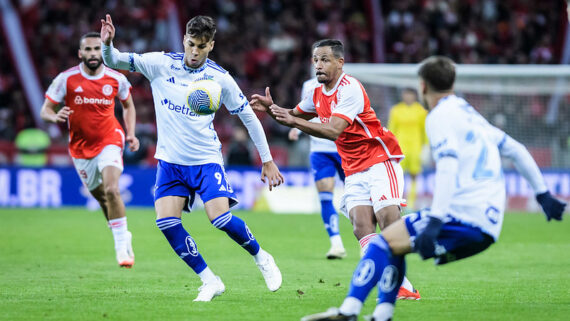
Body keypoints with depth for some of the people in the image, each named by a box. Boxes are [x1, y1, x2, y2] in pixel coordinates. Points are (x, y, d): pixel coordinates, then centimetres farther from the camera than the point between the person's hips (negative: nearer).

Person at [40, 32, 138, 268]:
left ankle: (121, 244, -17)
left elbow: (128, 105, 13)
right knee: (101, 197, 12)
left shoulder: (116, 79, -7)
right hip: (81, 147, 2)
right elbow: (45, 110, -8)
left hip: (109, 140, -2)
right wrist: (55, 117, -32)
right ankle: (123, 237, 34)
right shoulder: (66, 79, -12)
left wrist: (131, 134, 0)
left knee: (111, 190, -24)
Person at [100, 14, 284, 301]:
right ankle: (210, 281, 1)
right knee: (166, 222, -13)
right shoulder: (161, 64, -5)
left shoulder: (219, 78, -6)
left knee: (220, 218, -18)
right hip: (170, 160, 2)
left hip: (206, 159, -2)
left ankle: (261, 258, 11)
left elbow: (249, 117, 3)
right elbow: (115, 61, -7)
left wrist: (267, 160, 3)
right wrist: (107, 44, -31)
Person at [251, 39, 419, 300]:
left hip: (380, 161, -7)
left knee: (388, 219, -19)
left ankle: (404, 285, -13)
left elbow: (334, 131, -27)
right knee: (361, 224, -12)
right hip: (354, 170, 7)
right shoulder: (319, 92, 9)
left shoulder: (350, 89, -17)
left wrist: (295, 121, -32)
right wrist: (271, 108, 7)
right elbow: (295, 116, 27)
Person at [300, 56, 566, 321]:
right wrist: (542, 194, 34)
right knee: (394, 244, 16)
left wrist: (435, 222, -27)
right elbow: (516, 150, 28)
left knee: (384, 242, -12)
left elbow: (448, 168, -19)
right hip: (488, 226, 9)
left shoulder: (440, 116, -4)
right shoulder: (470, 115, 24)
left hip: (465, 217, -9)